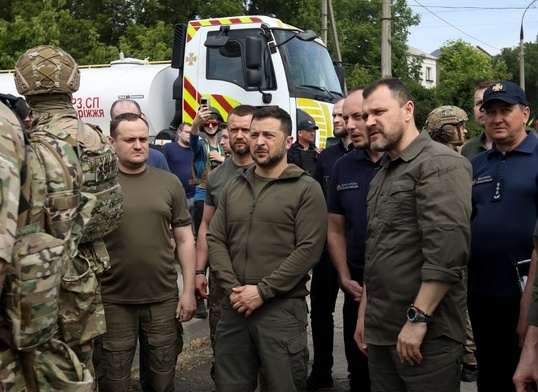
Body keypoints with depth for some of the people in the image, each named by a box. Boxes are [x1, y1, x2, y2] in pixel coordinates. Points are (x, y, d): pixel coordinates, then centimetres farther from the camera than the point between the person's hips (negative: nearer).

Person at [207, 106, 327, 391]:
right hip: (234, 306, 5)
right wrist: (233, 288, -6)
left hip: (282, 308, -4)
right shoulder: (233, 188, 12)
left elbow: (308, 249, -12)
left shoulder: (306, 189, -4)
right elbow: (215, 240, 9)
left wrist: (262, 291, -15)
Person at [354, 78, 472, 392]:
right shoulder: (383, 175, 17)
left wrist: (417, 319, -21)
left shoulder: (440, 164, -12)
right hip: (380, 331, 8)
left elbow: (447, 252, -21)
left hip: (426, 334, -8)